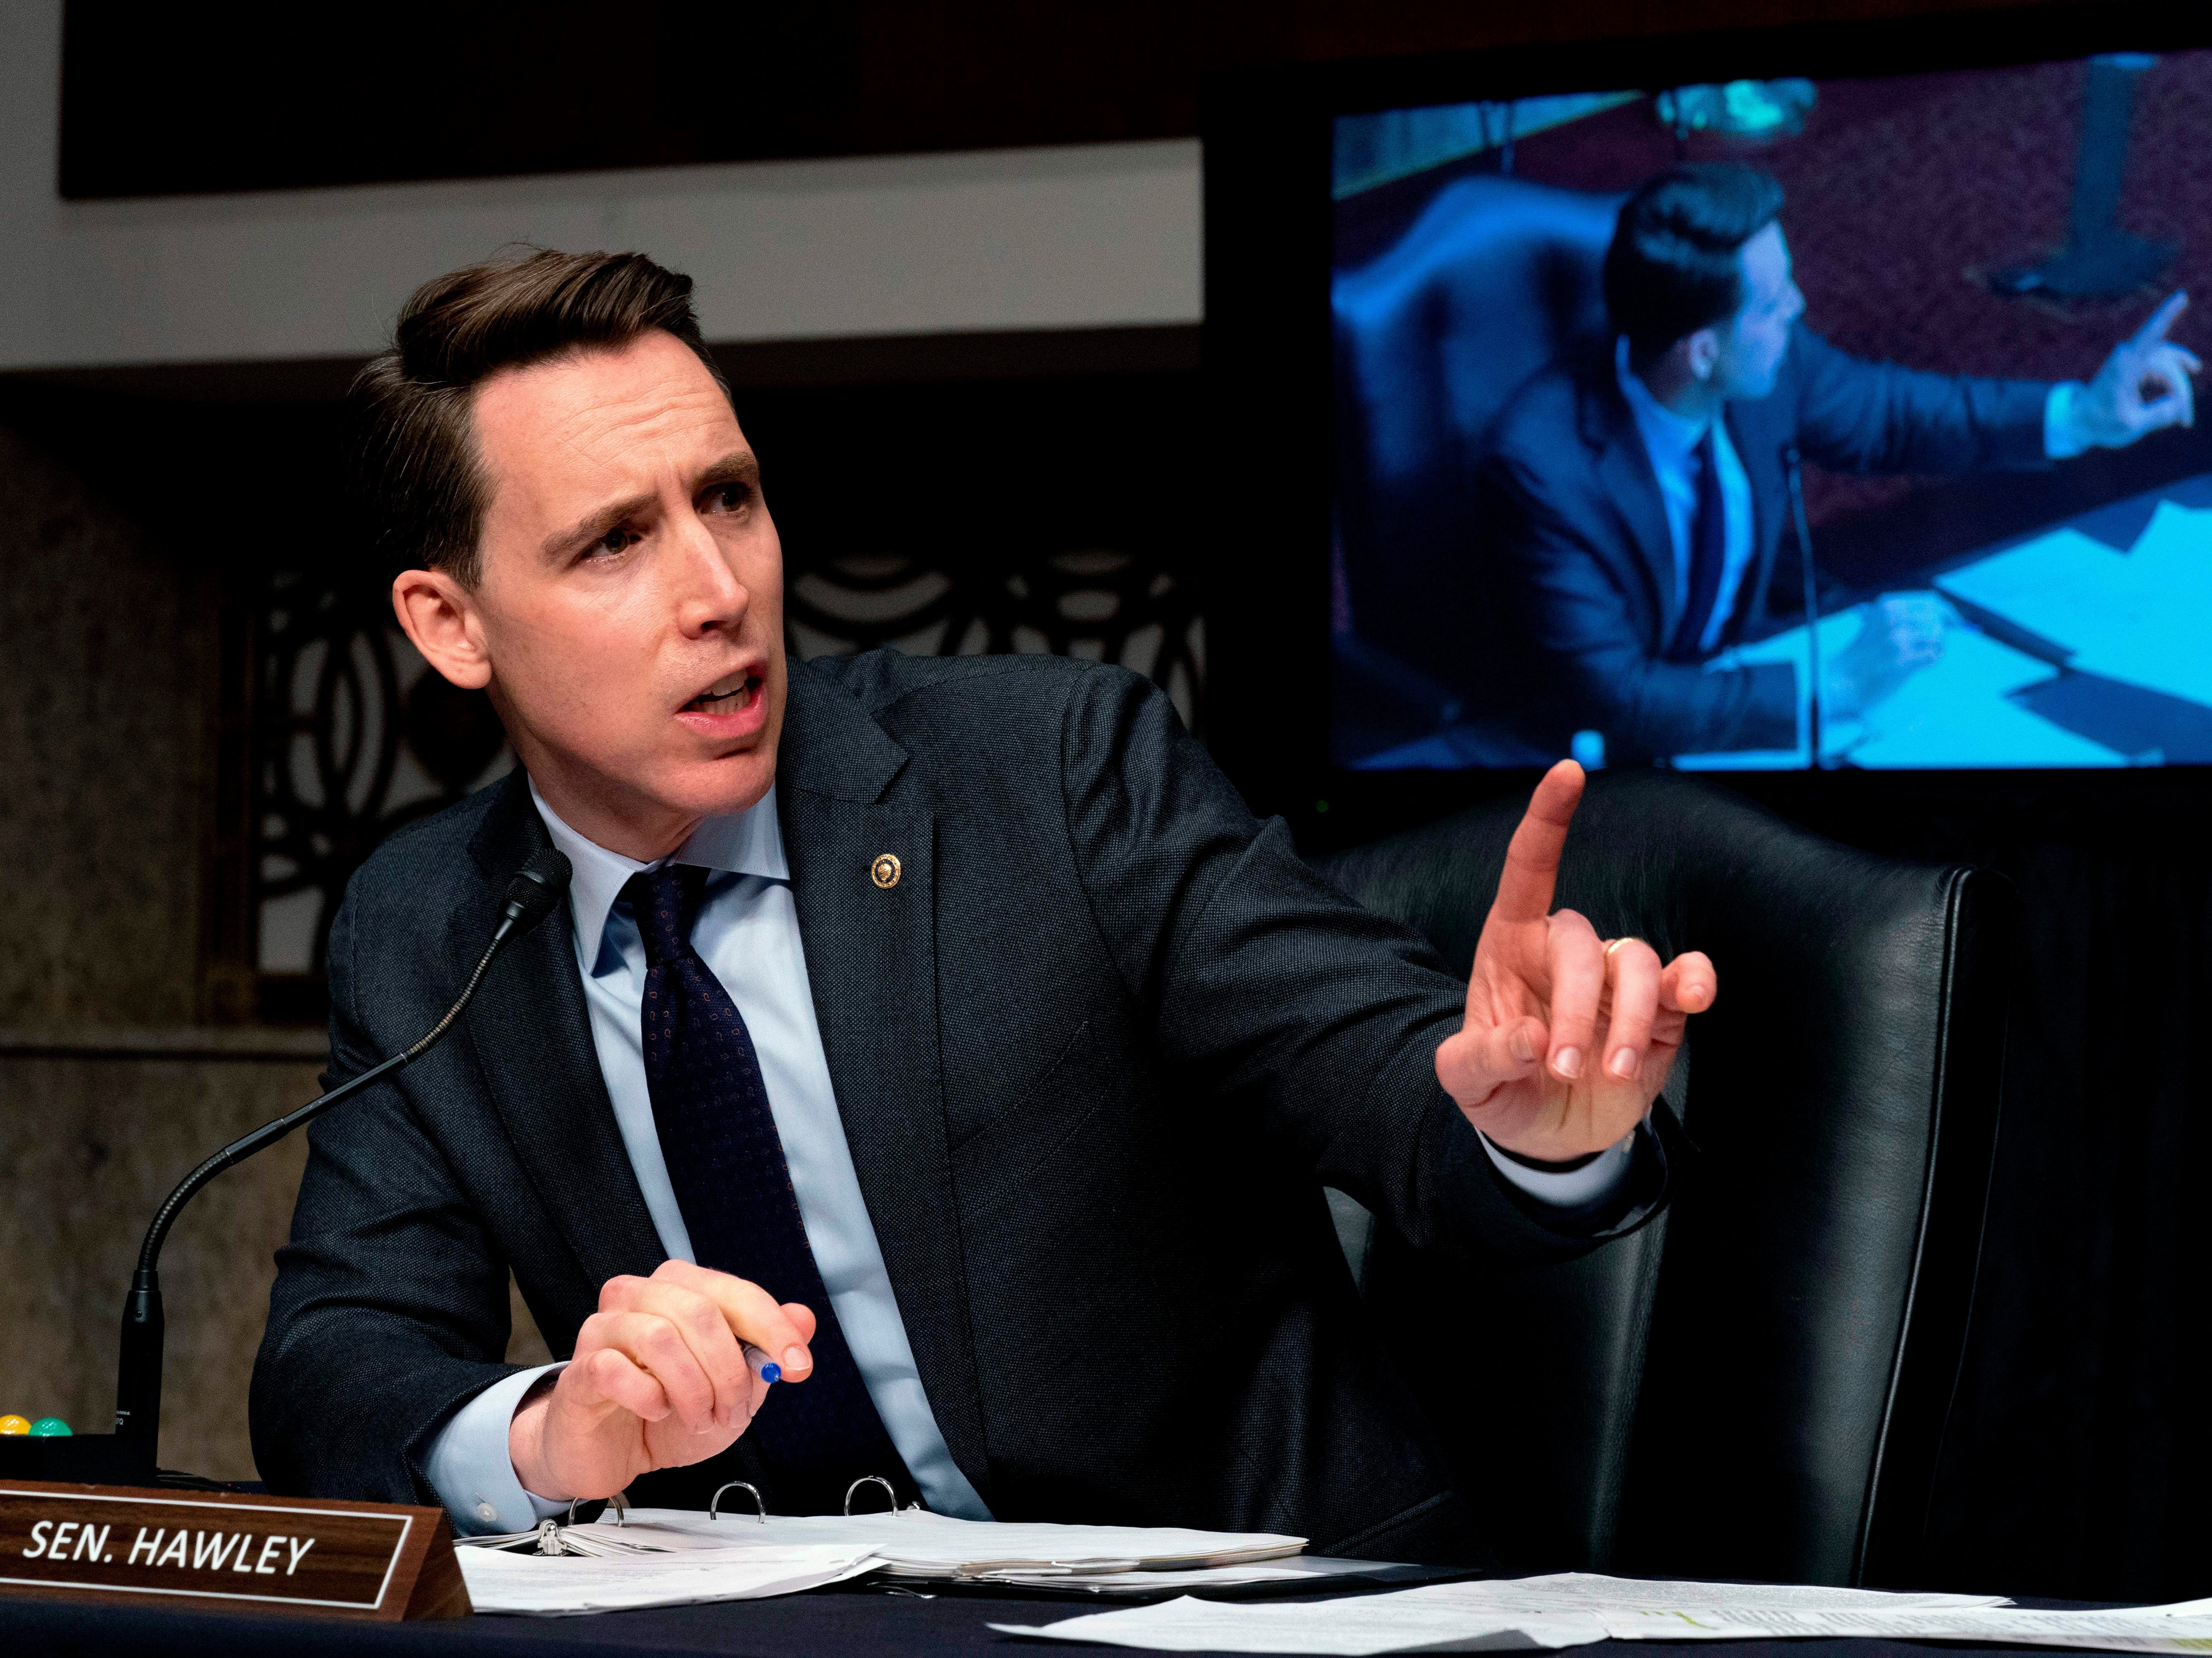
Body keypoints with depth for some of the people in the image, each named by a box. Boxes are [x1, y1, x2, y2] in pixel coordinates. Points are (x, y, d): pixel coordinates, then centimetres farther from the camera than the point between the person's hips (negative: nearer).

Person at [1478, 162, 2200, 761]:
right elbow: (1617, 703, -31)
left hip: (1745, 650, 7)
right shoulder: (1540, 468, -33)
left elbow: (1886, 415, 6)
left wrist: (2079, 415, -3)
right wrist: (1830, 689, -34)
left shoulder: (1770, 359, -15)